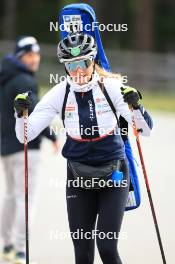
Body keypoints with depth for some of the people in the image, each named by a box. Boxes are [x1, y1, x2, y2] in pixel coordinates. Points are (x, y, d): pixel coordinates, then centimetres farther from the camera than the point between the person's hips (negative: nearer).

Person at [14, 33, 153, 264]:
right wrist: (20, 114, -26)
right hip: (78, 178, 2)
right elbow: (26, 135, -6)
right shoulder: (59, 93, -7)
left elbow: (145, 129, -13)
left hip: (114, 175, -2)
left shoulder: (112, 86, -11)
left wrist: (135, 106, -32)